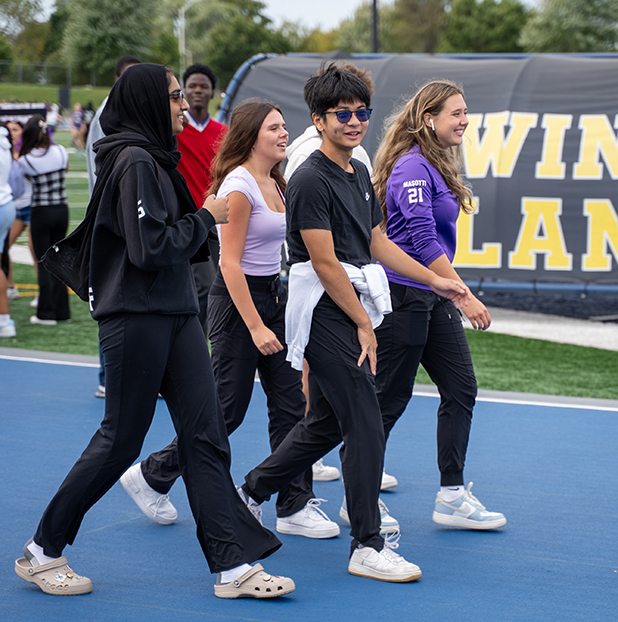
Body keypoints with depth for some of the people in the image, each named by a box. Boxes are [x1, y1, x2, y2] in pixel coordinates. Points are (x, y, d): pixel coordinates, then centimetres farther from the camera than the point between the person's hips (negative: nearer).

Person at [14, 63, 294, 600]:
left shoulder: (155, 158, 15)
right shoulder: (135, 162, -15)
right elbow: (151, 247, -21)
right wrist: (206, 218, -10)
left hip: (175, 314, 9)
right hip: (136, 318, -9)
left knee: (206, 434, 3)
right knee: (120, 439, 0)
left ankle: (234, 565, 4)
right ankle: (42, 552, 16)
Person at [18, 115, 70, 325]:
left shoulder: (26, 159, -13)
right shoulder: (60, 151, -3)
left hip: (41, 213, -4)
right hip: (62, 210, 4)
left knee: (44, 263, 3)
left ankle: (46, 313, 3)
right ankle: (62, 310, 16)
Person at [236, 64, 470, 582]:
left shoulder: (360, 174, 14)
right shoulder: (311, 180, -14)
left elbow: (378, 243, 21)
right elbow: (325, 263, -16)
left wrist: (435, 281, 18)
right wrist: (363, 324, -13)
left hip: (352, 309, 9)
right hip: (325, 312, -9)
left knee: (327, 423, 15)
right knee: (365, 423, -10)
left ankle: (252, 491, 33)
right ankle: (368, 547, -4)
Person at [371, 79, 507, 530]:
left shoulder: (437, 166, 13)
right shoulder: (412, 167, -17)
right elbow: (423, 241, -25)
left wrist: (455, 294, 22)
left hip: (434, 296, 10)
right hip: (403, 295, -9)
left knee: (461, 388, 5)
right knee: (390, 398, -1)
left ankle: (452, 496, 10)